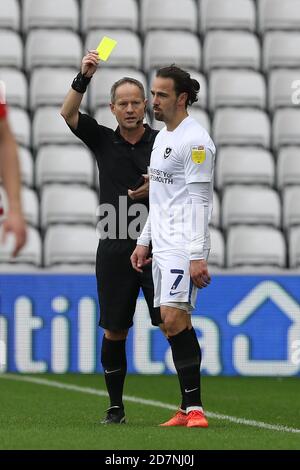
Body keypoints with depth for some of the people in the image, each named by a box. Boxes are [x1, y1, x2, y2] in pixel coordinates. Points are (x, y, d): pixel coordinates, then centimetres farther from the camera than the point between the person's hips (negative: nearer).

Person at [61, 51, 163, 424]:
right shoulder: (103, 140, 8)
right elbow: (68, 114, -6)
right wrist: (83, 78, -21)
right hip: (115, 250, 2)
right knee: (114, 331, 4)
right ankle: (116, 407, 15)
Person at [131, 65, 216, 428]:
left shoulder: (195, 141, -11)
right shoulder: (162, 137, 18)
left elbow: (199, 200, -16)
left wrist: (197, 255, -21)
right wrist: (144, 241, 23)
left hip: (184, 246, -9)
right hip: (162, 246, 9)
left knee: (174, 318, -18)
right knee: (174, 322, 6)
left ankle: (194, 407, -16)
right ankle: (187, 410, 7)